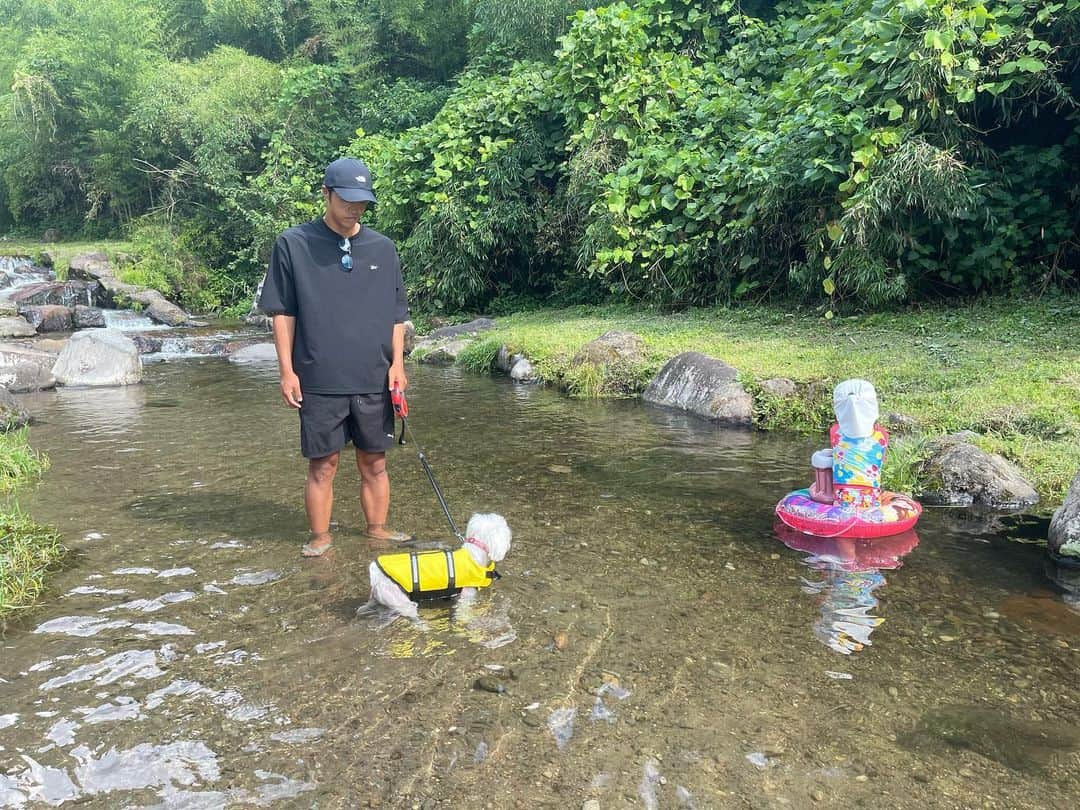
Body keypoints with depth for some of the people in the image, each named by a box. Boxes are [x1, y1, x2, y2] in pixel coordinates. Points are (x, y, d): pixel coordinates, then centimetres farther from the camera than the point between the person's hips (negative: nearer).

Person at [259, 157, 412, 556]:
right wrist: (287, 370, -5)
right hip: (319, 381, -3)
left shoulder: (383, 248, 8)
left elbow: (396, 313, 12)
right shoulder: (293, 244, -1)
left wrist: (397, 362, 2)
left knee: (374, 462, 11)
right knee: (322, 464, 4)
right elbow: (283, 313, 0)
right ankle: (320, 538, 19)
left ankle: (377, 528, 26)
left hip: (374, 379, 3)